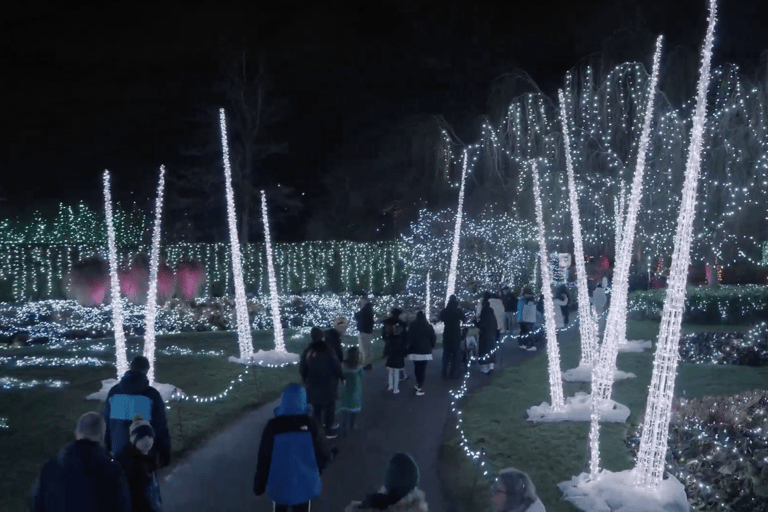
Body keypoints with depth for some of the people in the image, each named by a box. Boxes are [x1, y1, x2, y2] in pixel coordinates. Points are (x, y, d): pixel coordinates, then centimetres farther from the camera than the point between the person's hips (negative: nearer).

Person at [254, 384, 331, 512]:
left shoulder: (273, 425, -13)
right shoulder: (308, 424, -13)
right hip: (304, 483, 0)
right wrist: (316, 471, 13)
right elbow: (322, 454, -7)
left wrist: (259, 485, 3)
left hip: (280, 484, 0)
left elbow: (264, 458, -9)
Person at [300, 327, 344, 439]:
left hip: (313, 386, 3)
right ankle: (329, 430, 19)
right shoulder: (328, 351, -19)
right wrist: (342, 378, 2)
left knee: (317, 407, 20)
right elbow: (336, 367, -15)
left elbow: (302, 370, -1)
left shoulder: (307, 352, -9)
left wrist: (306, 381, 15)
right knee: (329, 407, 12)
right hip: (328, 385, -3)